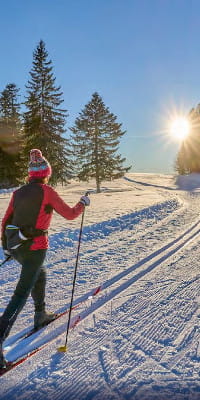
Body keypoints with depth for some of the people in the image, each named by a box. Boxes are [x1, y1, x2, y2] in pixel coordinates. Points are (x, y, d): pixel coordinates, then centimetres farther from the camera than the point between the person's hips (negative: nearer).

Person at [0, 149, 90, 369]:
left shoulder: (18, 192, 8)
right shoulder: (46, 191, -8)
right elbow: (70, 214, -2)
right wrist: (83, 203, 17)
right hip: (35, 247, -7)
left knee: (39, 274, 30)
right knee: (22, 293, -3)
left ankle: (40, 315, 43)